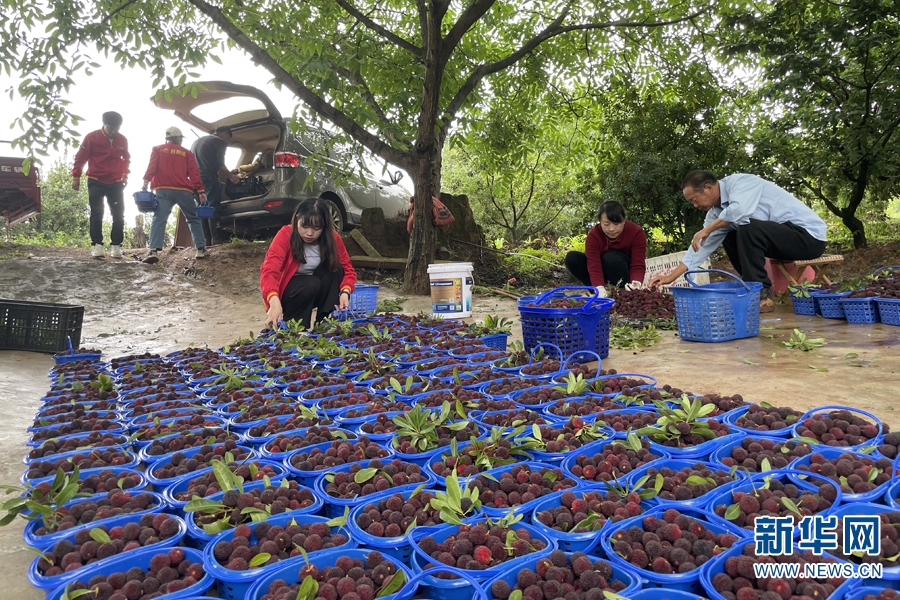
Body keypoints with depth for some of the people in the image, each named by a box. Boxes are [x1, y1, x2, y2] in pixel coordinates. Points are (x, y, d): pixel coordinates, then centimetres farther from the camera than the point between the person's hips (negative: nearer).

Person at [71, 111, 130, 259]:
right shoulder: (92, 137, -5)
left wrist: (125, 176, 20)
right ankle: (97, 245, -8)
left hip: (116, 184, 3)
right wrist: (76, 177, 2)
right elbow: (80, 158, 1)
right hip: (96, 182, -3)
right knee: (97, 214, -8)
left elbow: (126, 159, 22)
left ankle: (116, 246, 4)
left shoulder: (122, 140, 5)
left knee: (119, 215, -1)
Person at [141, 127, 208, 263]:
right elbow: (194, 173, 5)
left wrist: (145, 183, -3)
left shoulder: (158, 150, 15)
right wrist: (200, 191, 1)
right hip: (183, 191, 0)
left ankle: (154, 251, -24)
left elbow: (151, 167, 1)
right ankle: (200, 249, 6)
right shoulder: (186, 152, 15)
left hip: (163, 190, 0)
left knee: (159, 219, -8)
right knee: (193, 219, 12)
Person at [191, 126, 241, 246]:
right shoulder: (220, 142, 0)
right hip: (209, 178, -7)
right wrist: (231, 176, 6)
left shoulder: (197, 141, 25)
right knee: (214, 208, -8)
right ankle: (217, 238, -13)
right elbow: (220, 166, -8)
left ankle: (206, 239, 6)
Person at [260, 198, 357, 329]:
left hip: (317, 293, 4)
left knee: (335, 266, -21)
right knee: (311, 284, -33)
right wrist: (274, 302, -54)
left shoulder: (332, 237, -11)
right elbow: (268, 271, -34)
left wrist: (345, 292, -29)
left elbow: (348, 270, -6)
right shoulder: (286, 235, -22)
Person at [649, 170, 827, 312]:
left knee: (748, 228, -28)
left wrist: (707, 229, -24)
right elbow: (701, 246, 11)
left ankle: (762, 297, -20)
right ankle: (756, 288, 6)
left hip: (810, 236, -9)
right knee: (729, 237, 12)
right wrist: (671, 277, 8)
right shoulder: (716, 211, 9)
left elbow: (740, 210, -36)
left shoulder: (739, 182, -15)